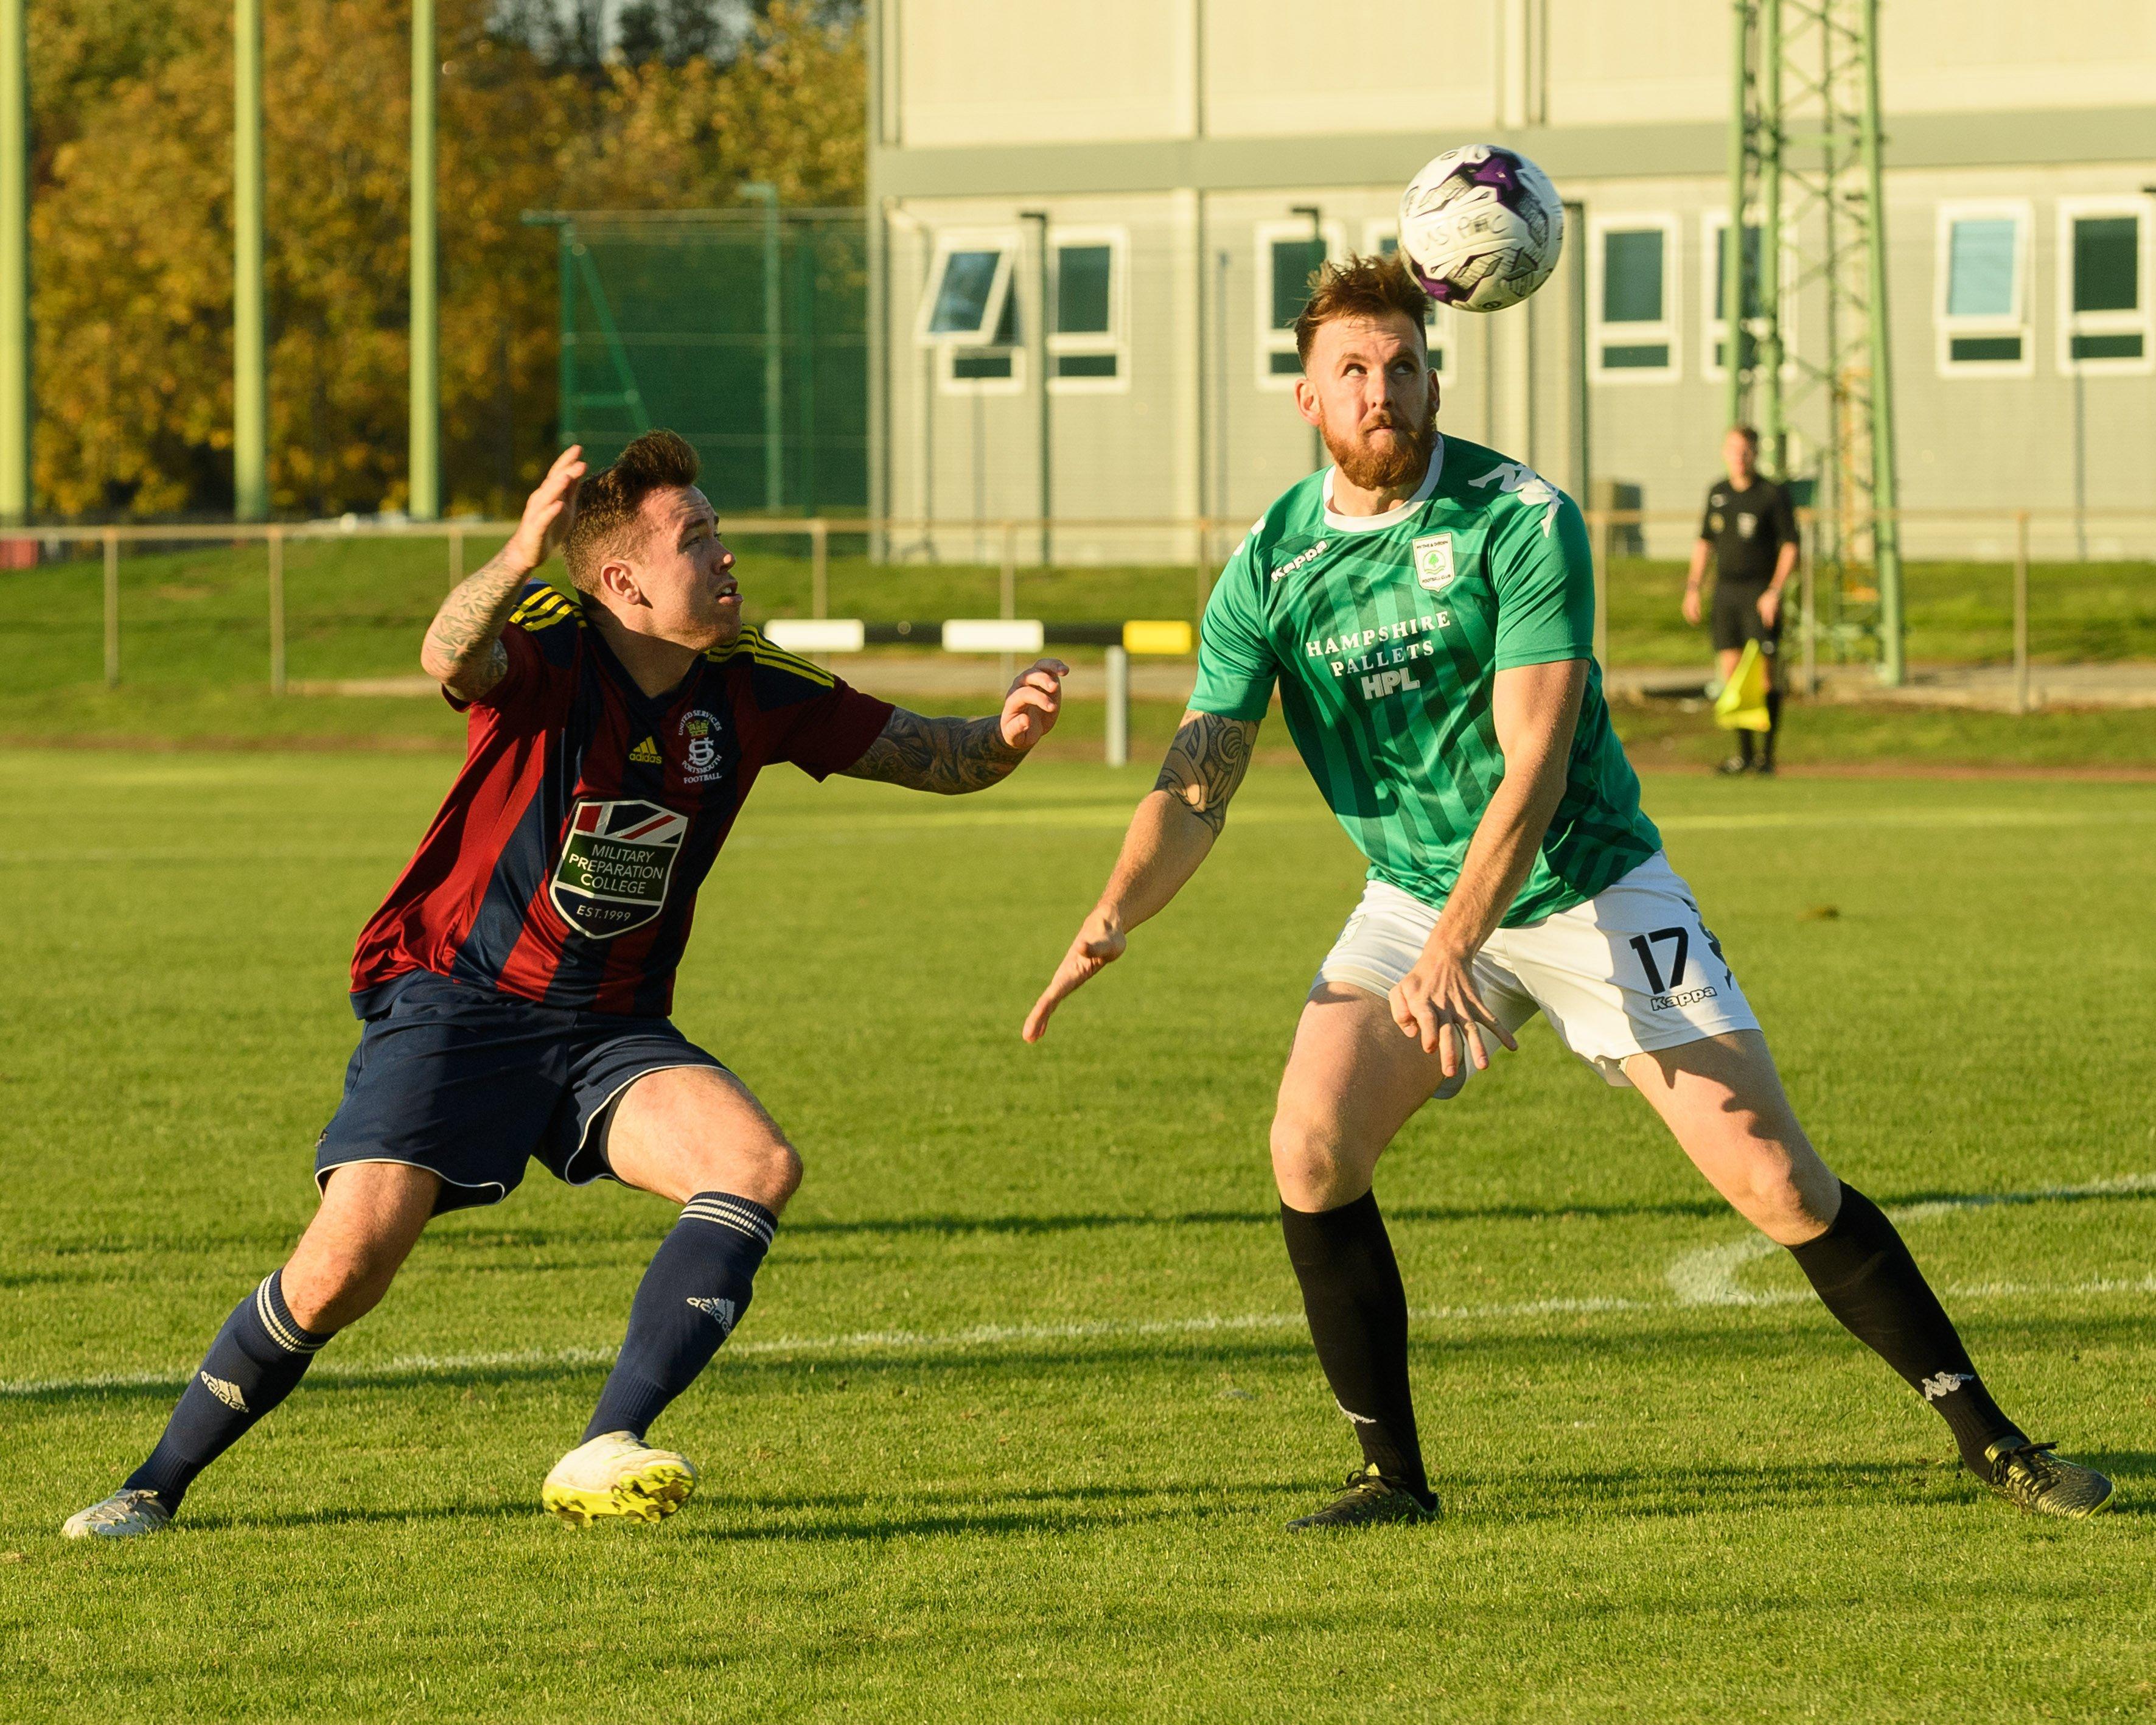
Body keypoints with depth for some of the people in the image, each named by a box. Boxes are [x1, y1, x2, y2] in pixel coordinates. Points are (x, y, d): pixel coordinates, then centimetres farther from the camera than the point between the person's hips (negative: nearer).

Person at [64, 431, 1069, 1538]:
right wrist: (519, 559, -62)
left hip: (609, 1029, 5)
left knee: (760, 1167, -22)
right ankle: (156, 1487, 1)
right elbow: (452, 660, -41)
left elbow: (928, 757, 4)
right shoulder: (549, 648, -17)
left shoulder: (750, 690, -2)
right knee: (348, 1260, -19)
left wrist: (1004, 737, -19)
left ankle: (605, 1455, -25)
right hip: (455, 997, -5)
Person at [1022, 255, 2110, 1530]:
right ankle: (1392, 1474, -2)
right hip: (1414, 895, 3)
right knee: (1311, 1143, -18)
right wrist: (1115, 920, -28)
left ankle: (1989, 1438, 4)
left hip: (1589, 888, -3)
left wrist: (1449, 954, -33)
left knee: (1776, 1179, -9)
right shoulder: (1271, 565, -6)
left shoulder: (1522, 520, -17)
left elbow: (1532, 768, -23)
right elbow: (1198, 782, -9)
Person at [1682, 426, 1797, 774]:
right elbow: (1704, 542, 19)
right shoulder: (1717, 493, 11)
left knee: (1765, 669, -8)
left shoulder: (1773, 494, -5)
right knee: (1730, 669, 2)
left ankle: (1767, 753, -2)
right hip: (1726, 589, 5)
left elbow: (1790, 547, -5)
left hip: (1761, 592, -5)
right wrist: (1693, 588, 11)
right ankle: (1744, 752, 10)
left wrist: (1775, 592, -15)